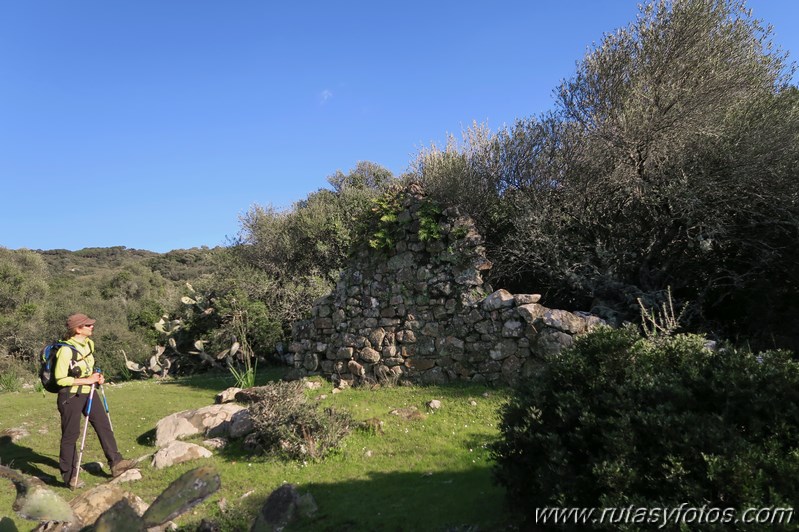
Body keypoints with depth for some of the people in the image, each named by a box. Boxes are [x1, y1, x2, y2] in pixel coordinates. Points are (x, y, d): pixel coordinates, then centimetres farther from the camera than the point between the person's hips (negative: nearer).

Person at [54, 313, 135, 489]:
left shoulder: (89, 343, 4)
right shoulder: (66, 350, -21)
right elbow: (60, 379, -21)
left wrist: (97, 376, 1)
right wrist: (87, 380, -20)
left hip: (88, 392, 8)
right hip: (71, 396, -8)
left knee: (104, 425, 7)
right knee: (70, 435, 5)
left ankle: (116, 463, 15)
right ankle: (69, 476, 19)